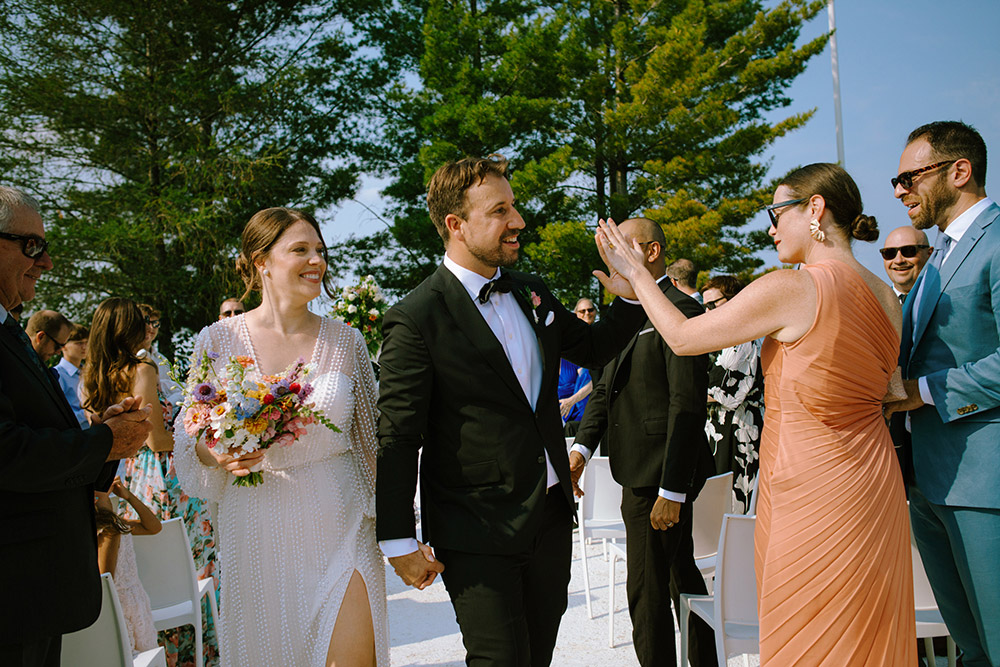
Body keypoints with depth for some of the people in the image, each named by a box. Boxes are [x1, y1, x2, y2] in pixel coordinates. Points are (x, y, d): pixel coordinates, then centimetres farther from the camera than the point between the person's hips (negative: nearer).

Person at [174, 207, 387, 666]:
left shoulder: (346, 341, 2)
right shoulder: (217, 341, -1)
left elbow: (369, 442, 9)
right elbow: (189, 447, 4)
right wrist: (215, 452, -17)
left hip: (341, 526, 1)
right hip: (258, 533, 0)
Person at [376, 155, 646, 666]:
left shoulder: (532, 294, 7)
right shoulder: (417, 318, -15)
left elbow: (592, 348, 21)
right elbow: (397, 437, -14)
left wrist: (630, 298, 2)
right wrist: (399, 542, -14)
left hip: (552, 517, 7)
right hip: (477, 531, -7)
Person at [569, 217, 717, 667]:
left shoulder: (680, 310, -15)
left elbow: (687, 405, -20)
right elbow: (606, 388, 14)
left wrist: (671, 491, -22)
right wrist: (582, 446, -1)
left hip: (660, 476, -10)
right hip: (641, 473, 10)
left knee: (647, 591, -4)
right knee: (681, 573, 21)